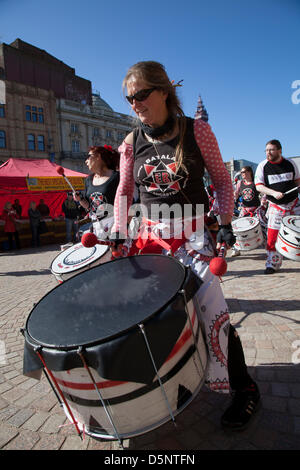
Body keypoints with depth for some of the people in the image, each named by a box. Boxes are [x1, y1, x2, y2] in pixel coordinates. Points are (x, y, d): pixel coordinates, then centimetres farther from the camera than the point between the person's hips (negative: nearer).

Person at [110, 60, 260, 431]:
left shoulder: (197, 130, -4)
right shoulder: (131, 144, 3)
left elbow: (221, 179, 2)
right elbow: (124, 192, 10)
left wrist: (226, 223, -8)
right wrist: (119, 233, -3)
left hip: (193, 232, -4)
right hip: (151, 233, 4)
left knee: (210, 306, -12)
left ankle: (245, 389, 12)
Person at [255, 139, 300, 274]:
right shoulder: (262, 166, -3)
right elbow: (259, 186, -9)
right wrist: (273, 193, -23)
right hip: (276, 206, -2)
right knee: (273, 235, -5)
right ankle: (273, 263, 9)